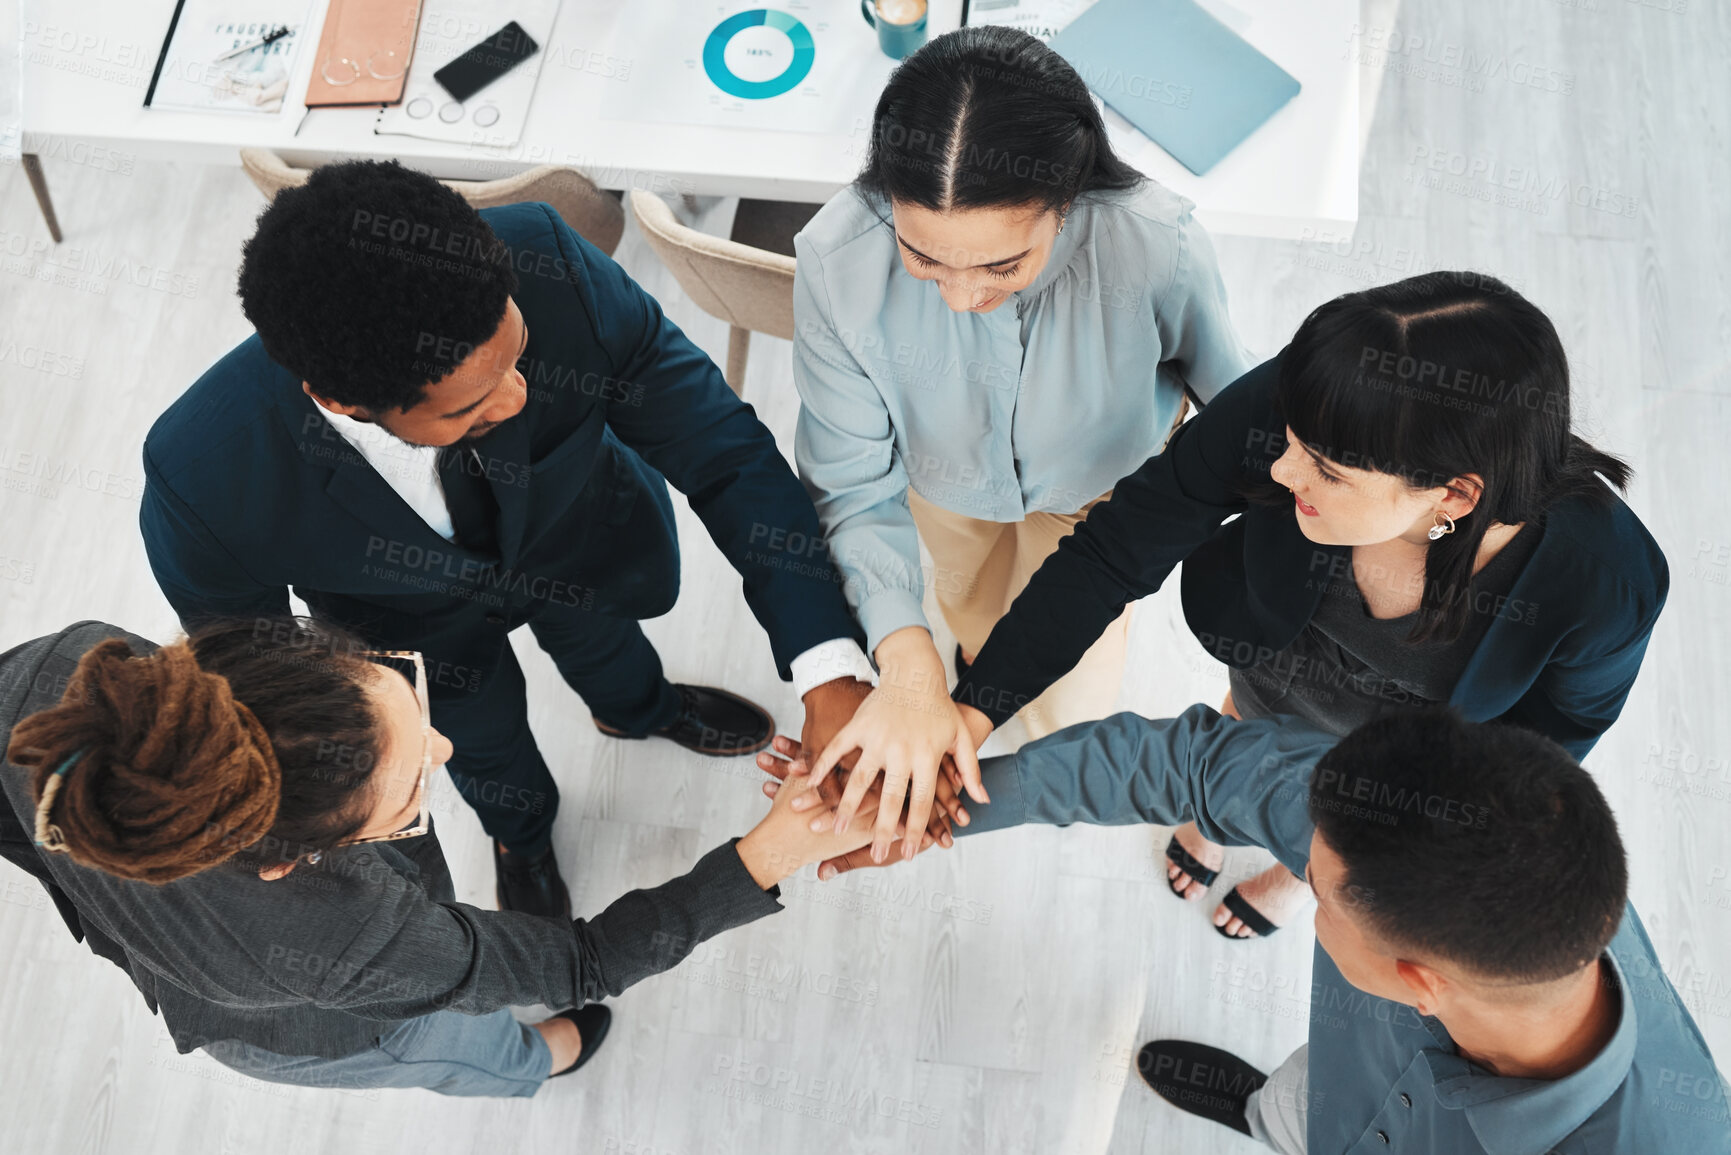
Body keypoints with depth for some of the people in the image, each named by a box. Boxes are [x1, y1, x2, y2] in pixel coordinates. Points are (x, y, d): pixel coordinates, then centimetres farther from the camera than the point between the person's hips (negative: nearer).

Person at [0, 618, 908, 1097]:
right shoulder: (352, 948, -51)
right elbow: (584, 963, -33)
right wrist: (773, 851, -38)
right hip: (304, 1032, -3)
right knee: (459, 1048, 33)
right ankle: (534, 1064, 68)